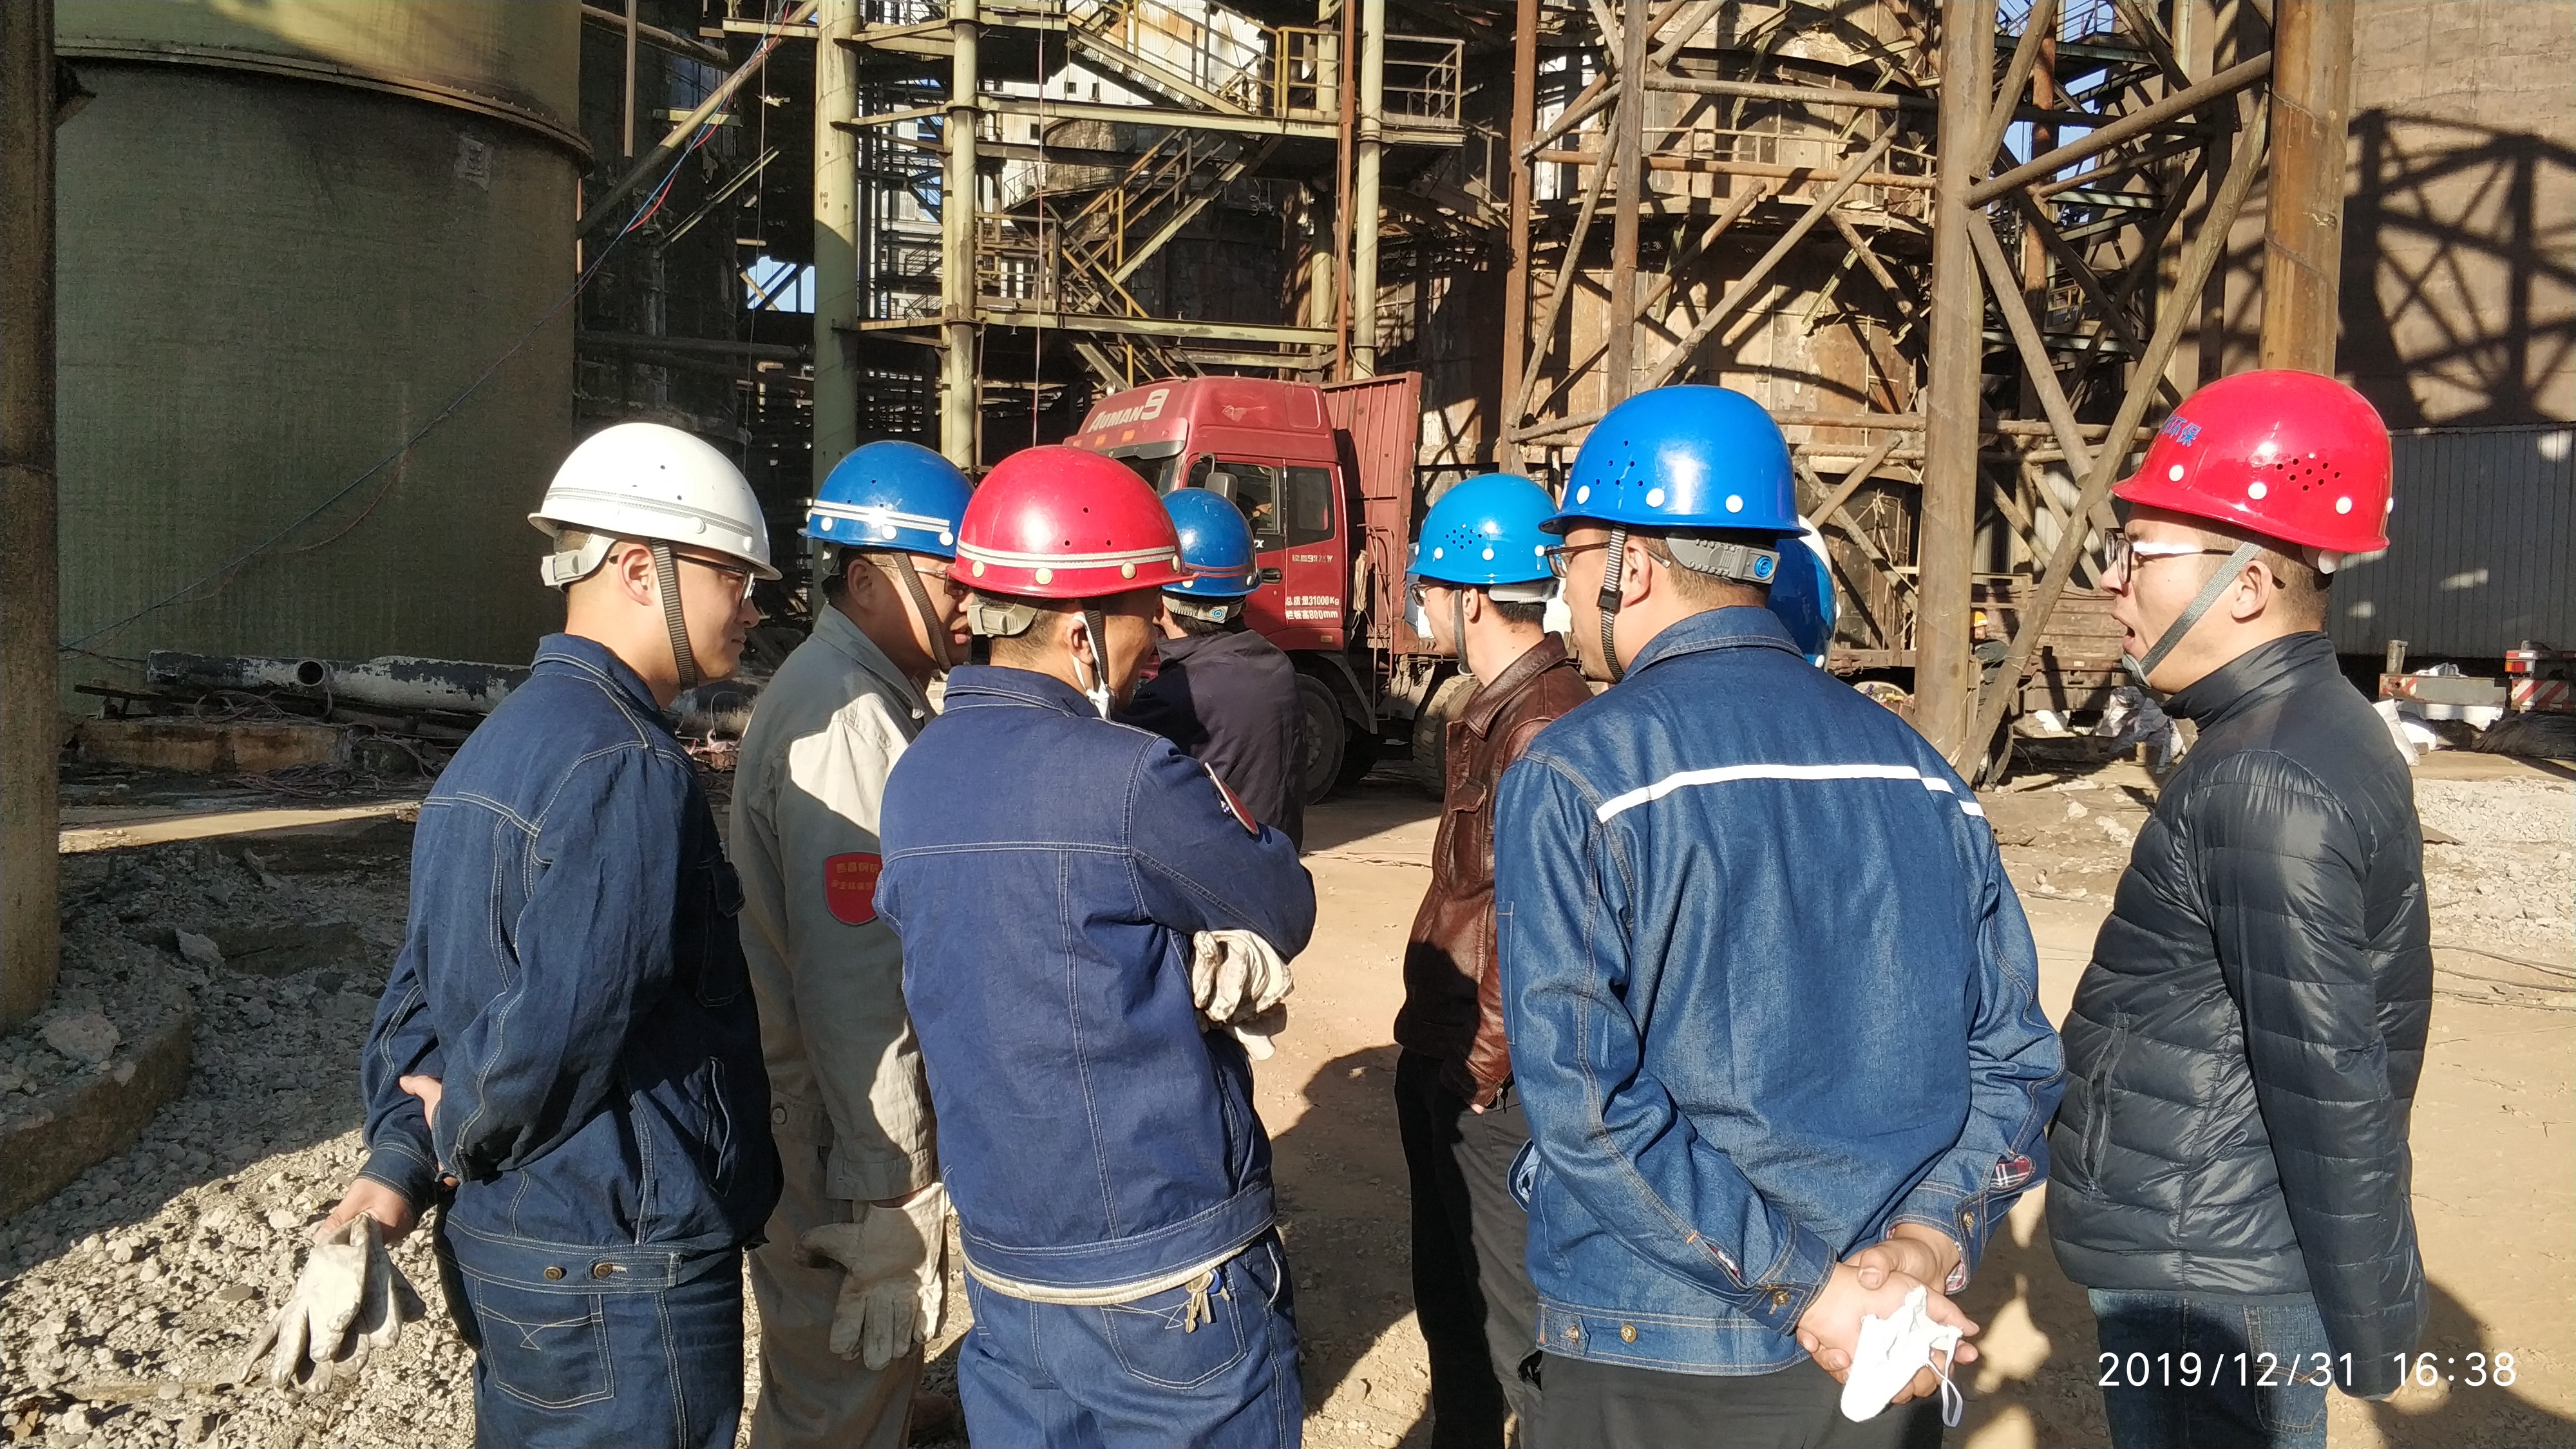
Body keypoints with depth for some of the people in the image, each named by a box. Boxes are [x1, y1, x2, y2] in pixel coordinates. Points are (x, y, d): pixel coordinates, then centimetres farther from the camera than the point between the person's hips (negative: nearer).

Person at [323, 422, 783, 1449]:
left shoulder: (496, 747, 10)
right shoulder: (625, 767, -22)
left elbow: (421, 982, 9)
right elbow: (564, 1019, -27)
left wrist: (400, 1155, 0)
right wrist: (467, 1132, -9)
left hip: (503, 1247, 9)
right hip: (624, 1270, -9)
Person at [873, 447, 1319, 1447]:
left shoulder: (914, 778, 2)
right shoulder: (1131, 779, -21)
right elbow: (1286, 912, -6)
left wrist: (1204, 949, -7)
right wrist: (1215, 794, 8)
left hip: (1000, 1265, 7)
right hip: (1169, 1283, -7)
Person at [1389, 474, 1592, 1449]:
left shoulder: (1546, 726, -22)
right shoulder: (1491, 712, 10)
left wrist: (1483, 1063, -17)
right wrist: (1427, 1037, 17)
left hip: (1495, 1084, -10)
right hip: (1441, 1062, 10)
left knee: (1516, 1307, 5)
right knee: (1448, 1294, 23)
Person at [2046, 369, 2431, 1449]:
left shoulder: (2266, 781, -23)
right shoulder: (2331, 734, 7)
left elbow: (2330, 1084, -23)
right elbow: (2378, 1025, 14)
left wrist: (2364, 1335, -15)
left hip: (2200, 1291, -9)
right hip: (2233, 1262, 9)